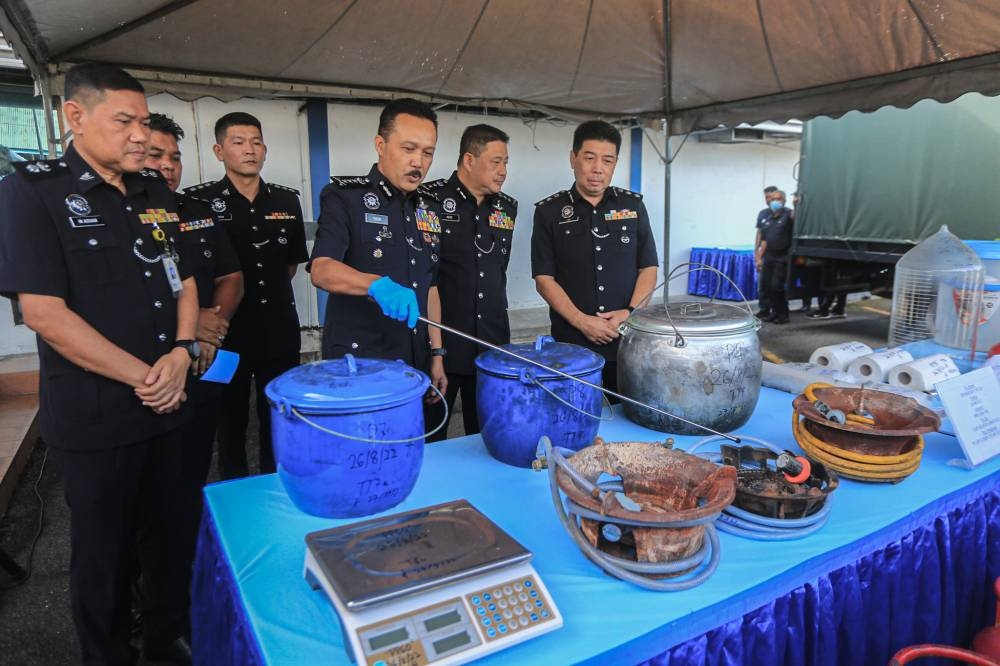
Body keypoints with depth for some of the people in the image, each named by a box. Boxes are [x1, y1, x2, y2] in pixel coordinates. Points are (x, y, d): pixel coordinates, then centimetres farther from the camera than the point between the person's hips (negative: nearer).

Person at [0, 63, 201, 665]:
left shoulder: (157, 193, 8)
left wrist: (182, 353, -6)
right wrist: (141, 376, -16)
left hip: (172, 405, 5)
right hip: (95, 420, -5)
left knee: (176, 535, 17)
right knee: (105, 552, 12)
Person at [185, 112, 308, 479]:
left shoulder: (287, 200, 6)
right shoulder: (199, 200, -5)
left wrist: (272, 296, 11)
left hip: (280, 332, 3)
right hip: (227, 333, -3)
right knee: (230, 421, 11)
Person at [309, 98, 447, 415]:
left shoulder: (429, 207, 11)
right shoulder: (344, 196, -7)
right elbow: (321, 270, -19)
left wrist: (437, 353, 9)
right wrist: (378, 285, -38)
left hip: (416, 365, 6)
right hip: (357, 365, -5)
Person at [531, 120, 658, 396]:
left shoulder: (633, 205, 7)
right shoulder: (549, 211, 1)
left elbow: (648, 268, 7)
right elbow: (544, 278, -3)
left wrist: (631, 312, -10)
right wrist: (581, 321, -14)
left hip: (628, 343, 2)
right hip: (570, 345, -1)